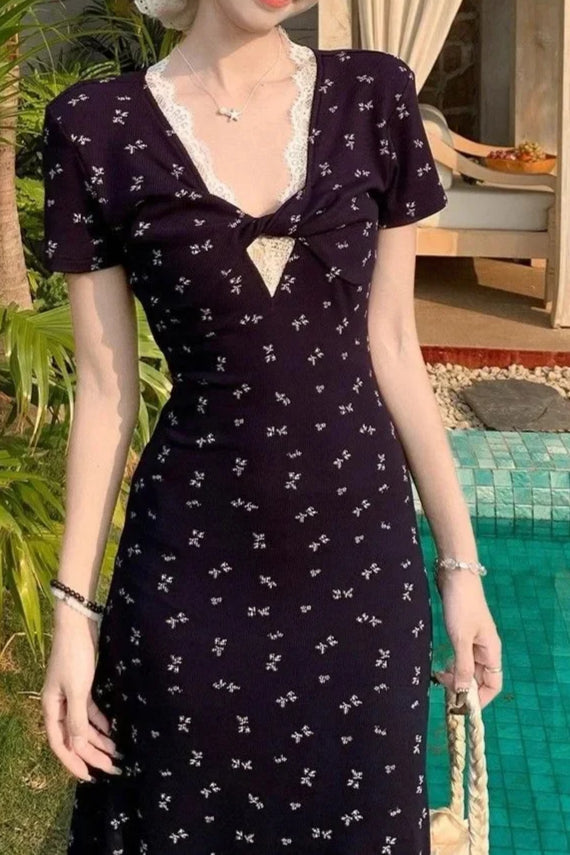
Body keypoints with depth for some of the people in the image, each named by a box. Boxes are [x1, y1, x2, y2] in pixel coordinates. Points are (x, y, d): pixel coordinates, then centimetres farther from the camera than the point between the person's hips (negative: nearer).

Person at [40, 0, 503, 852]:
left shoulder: (374, 98, -1)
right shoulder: (98, 128, -6)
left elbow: (393, 347, 3)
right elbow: (105, 387, -2)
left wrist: (460, 558, 3)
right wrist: (75, 606, -3)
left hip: (364, 551, 2)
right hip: (189, 567, -1)